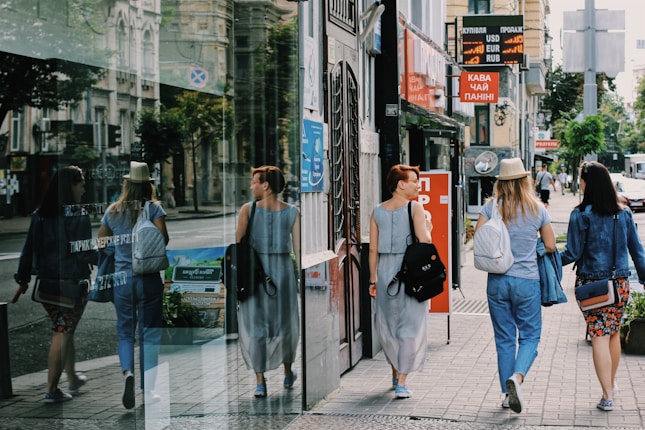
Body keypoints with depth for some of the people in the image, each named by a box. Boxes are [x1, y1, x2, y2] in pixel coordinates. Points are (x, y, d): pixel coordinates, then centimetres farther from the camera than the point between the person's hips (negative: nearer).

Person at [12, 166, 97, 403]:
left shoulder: (39, 216, 3)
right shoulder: (78, 216, -15)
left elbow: (28, 249, 5)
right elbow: (85, 252, -15)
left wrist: (23, 280, 10)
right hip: (73, 282, -6)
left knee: (64, 330, 22)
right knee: (62, 334, 0)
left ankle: (73, 378, 37)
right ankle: (52, 390, 1)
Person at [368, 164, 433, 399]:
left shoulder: (378, 211, 5)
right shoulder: (415, 208, -8)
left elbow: (373, 249, 5)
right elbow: (424, 241, -16)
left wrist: (373, 279, 11)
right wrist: (428, 228, 6)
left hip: (385, 272, 5)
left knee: (389, 323, 18)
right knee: (410, 326, 1)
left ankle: (396, 373, 32)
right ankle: (402, 383, -3)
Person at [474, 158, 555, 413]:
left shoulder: (491, 206, -3)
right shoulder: (537, 208, -2)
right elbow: (550, 246, 4)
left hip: (497, 281, 1)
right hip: (527, 281, -1)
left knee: (504, 339, 11)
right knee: (530, 335, 8)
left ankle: (507, 394, 14)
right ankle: (517, 376, -18)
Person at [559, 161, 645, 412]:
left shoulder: (581, 215, -10)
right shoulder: (623, 213, 3)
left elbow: (573, 253, -10)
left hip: (591, 283, -4)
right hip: (620, 283, 4)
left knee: (599, 337, -1)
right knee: (614, 334, 19)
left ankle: (607, 396, -3)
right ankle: (611, 384, 34)